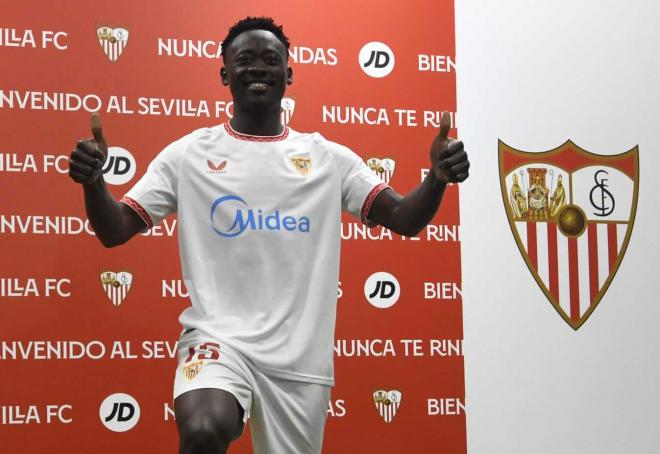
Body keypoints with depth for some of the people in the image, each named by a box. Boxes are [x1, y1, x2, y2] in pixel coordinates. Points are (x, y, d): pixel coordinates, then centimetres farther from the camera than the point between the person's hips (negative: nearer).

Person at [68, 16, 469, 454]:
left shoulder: (329, 158, 8)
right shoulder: (189, 153, 4)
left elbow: (405, 219, 2)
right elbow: (115, 231, 2)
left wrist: (438, 178, -19)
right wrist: (93, 180, -19)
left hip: (301, 353, 3)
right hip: (218, 336, -2)